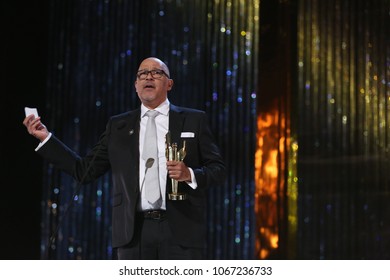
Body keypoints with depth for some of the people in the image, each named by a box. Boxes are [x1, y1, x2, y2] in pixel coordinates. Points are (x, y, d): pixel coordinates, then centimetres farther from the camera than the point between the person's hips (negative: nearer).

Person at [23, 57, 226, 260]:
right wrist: (45, 138, 6)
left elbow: (218, 170, 7)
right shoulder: (118, 126, 15)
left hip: (180, 230, -2)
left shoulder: (193, 120, 9)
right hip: (134, 231, 2)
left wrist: (190, 174, -13)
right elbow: (85, 171, 12)